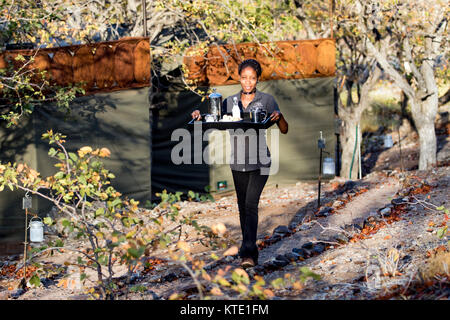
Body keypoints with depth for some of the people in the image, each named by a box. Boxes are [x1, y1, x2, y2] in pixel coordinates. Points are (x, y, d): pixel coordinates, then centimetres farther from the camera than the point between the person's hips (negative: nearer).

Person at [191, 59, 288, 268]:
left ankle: (247, 253, -22)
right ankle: (250, 249, 25)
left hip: (259, 162, -4)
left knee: (251, 204, -16)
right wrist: (200, 116, -9)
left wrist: (278, 117, -22)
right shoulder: (230, 101, 8)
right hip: (238, 162, 4)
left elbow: (284, 130, -1)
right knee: (243, 207, 11)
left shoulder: (266, 100, -1)